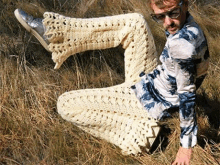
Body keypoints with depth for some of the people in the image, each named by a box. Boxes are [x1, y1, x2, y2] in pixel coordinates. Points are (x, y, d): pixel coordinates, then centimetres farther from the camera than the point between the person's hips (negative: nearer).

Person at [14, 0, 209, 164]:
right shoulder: (190, 27, -6)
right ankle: (51, 31, 6)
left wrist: (187, 144, -23)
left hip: (147, 100, -10)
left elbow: (187, 95, -29)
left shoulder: (181, 43, -35)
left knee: (66, 104, -9)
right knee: (134, 22, 7)